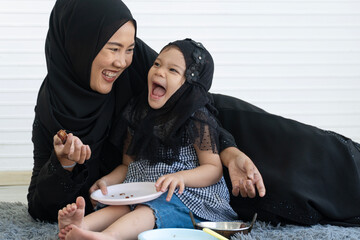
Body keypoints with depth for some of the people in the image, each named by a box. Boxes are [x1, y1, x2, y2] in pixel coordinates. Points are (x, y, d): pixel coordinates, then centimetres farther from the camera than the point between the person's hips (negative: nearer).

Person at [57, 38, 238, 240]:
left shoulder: (197, 118, -6)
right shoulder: (138, 113, 11)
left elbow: (214, 168, -7)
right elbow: (128, 165, 18)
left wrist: (181, 177, -24)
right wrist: (106, 181, -1)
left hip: (190, 195, -6)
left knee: (150, 209, -35)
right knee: (121, 205, -25)